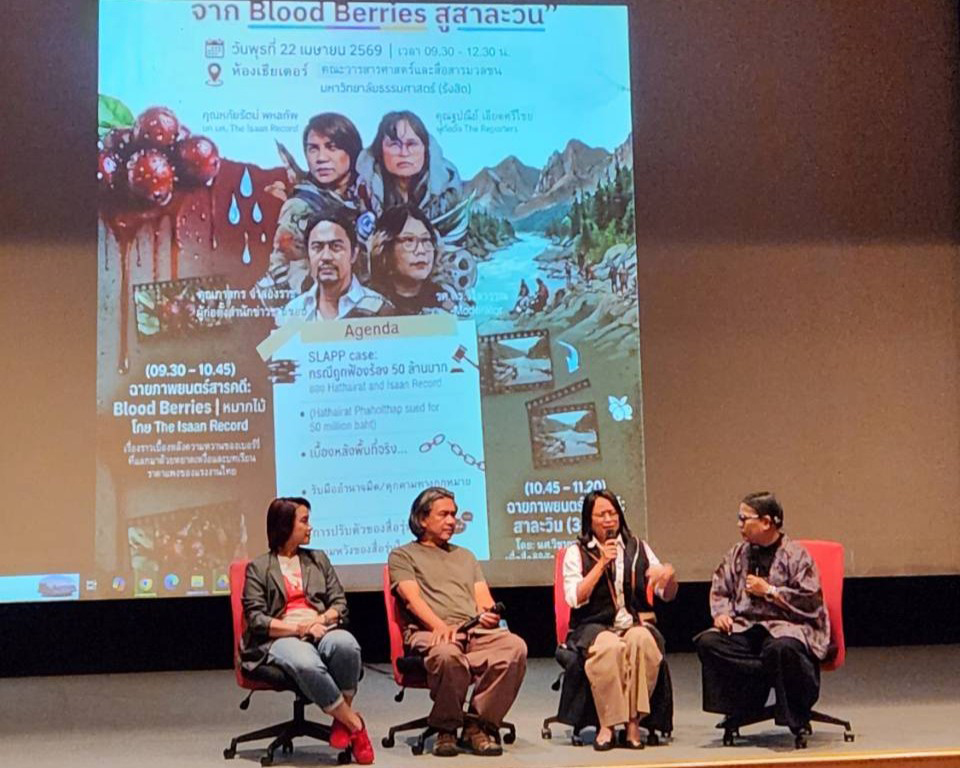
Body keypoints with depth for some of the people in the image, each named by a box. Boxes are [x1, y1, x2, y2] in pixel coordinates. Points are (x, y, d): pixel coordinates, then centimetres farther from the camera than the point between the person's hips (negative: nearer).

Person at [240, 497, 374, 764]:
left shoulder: (318, 559, 23)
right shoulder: (258, 567, 11)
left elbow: (340, 604, 16)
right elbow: (256, 619, 0)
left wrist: (320, 620, -6)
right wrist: (297, 627, -13)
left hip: (321, 631, 3)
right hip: (281, 638, -3)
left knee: (346, 645, -36)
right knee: (307, 665, -40)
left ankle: (343, 717, -17)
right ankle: (355, 725, -24)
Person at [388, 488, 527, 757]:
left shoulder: (465, 556, 33)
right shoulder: (402, 556, 17)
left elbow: (483, 599, 21)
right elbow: (413, 599, -1)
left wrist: (489, 614, -5)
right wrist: (440, 626, -20)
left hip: (475, 629, 4)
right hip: (429, 632, -4)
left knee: (515, 647, -29)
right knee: (447, 654, -41)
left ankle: (478, 725, -20)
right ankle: (446, 730, -18)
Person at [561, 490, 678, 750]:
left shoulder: (638, 548, 17)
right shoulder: (576, 552, 10)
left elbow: (667, 595, 13)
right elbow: (575, 598, -5)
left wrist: (670, 575, -10)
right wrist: (602, 564, -8)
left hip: (635, 623, 2)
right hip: (594, 626, -2)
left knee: (642, 641, -34)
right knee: (610, 647, -37)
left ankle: (634, 721, -28)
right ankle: (607, 725, -28)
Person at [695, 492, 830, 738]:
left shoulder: (795, 555, -2)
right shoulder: (738, 554, 15)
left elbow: (810, 602, -10)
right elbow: (719, 590, 19)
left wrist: (769, 591, -10)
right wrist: (721, 613, -1)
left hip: (786, 626, -5)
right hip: (745, 627, 5)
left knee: (781, 649, -40)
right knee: (707, 642, -23)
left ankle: (797, 721, -18)